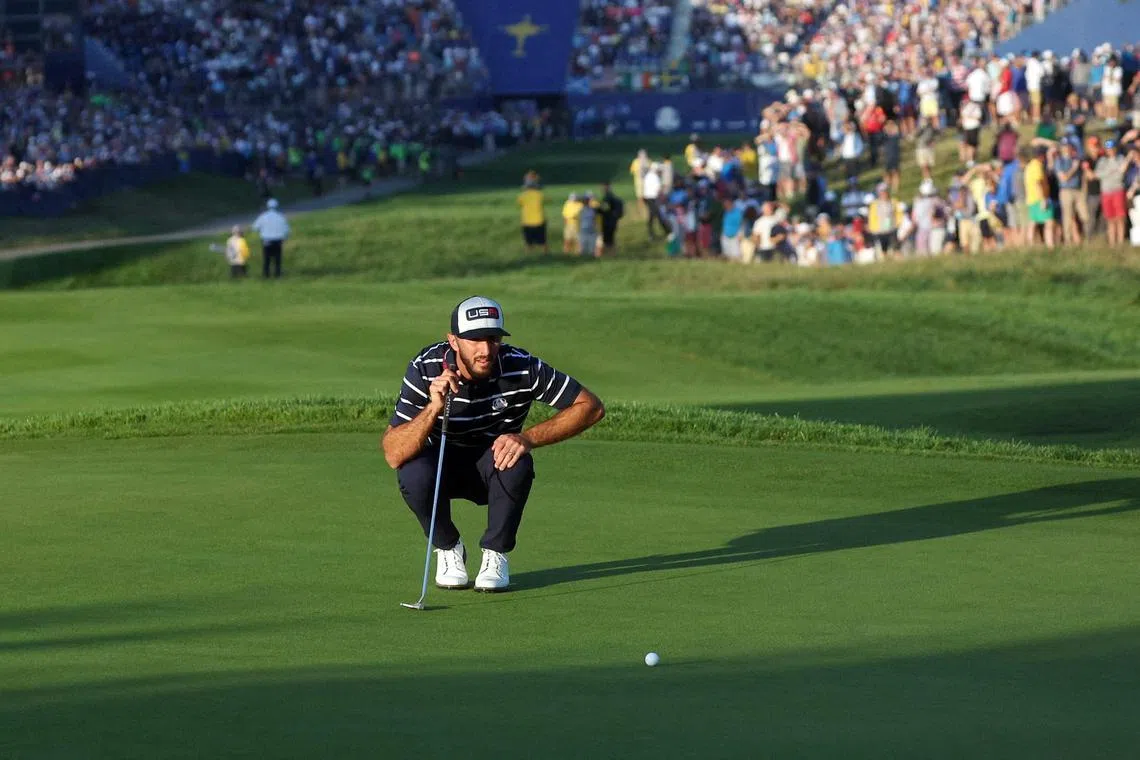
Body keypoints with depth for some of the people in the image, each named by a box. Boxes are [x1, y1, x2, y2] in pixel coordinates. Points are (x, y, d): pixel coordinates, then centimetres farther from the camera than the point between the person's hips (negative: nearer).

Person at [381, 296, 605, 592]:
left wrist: (528, 438, -31)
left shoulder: (522, 368, -24)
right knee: (414, 471, -33)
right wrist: (434, 408, -48)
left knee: (517, 463, -33)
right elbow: (393, 454, -31)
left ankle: (495, 553, -8)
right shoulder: (425, 370, -25)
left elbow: (592, 407, -19)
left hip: (494, 468, 0)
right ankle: (448, 548, -3)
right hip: (441, 466, 0)